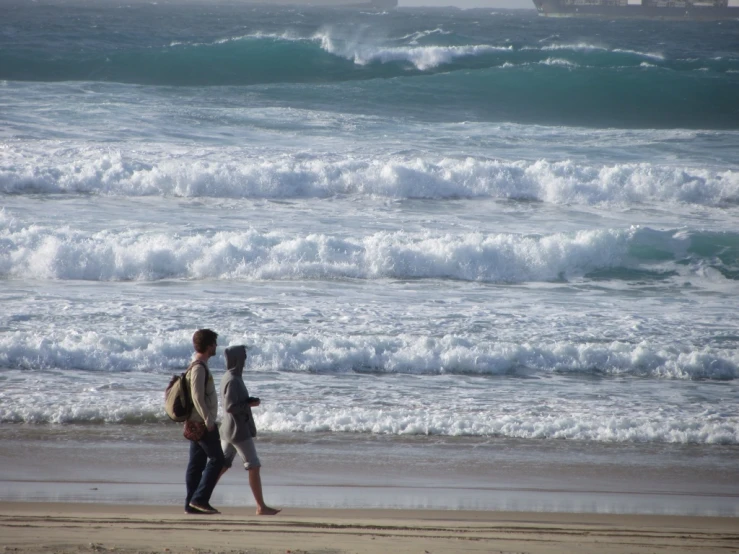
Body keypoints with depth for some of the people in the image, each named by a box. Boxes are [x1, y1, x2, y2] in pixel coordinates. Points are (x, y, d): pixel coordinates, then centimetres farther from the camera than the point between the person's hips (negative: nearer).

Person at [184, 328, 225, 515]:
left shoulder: (199, 366, 15)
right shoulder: (199, 367, -16)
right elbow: (197, 396, -22)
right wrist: (208, 420, -22)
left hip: (196, 423, 10)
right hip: (201, 423, -10)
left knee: (197, 463, 8)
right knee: (217, 459, -9)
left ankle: (191, 503, 8)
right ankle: (200, 499, -12)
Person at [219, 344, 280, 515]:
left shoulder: (227, 378, 11)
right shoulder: (233, 380, -19)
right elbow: (230, 407, -25)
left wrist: (250, 401, 7)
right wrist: (250, 404, -13)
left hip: (228, 430, 10)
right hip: (239, 431, -10)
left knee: (222, 465, 10)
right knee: (254, 467, -3)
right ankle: (261, 507, -1)